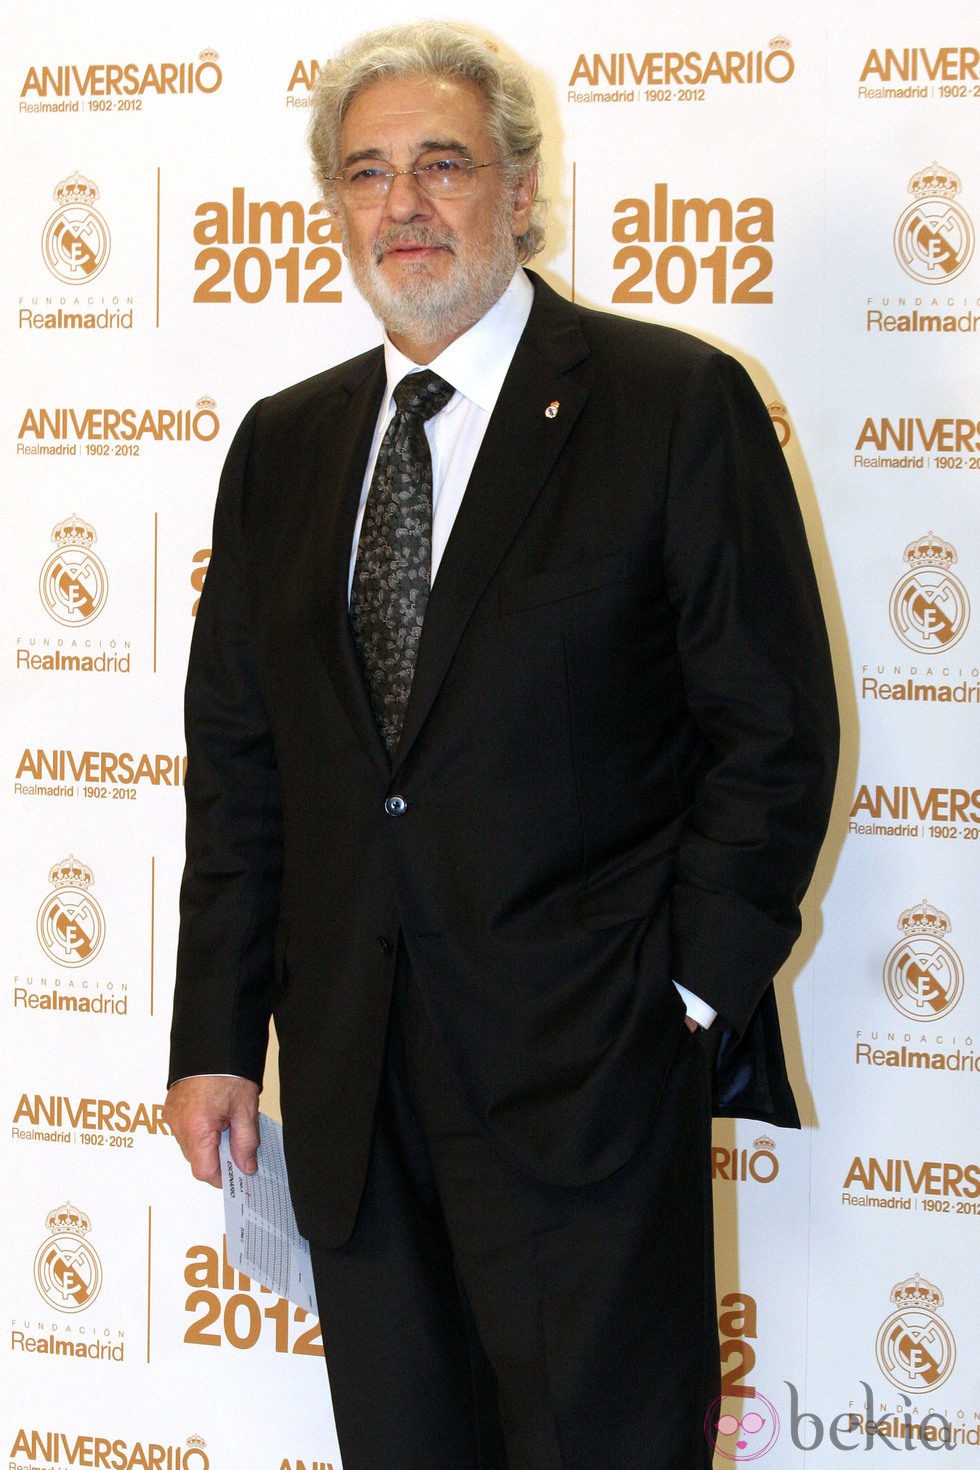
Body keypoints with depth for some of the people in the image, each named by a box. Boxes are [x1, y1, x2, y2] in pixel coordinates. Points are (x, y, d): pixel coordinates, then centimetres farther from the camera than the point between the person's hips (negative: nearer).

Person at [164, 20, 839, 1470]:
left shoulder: (674, 404, -3)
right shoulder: (282, 445, 13)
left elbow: (775, 729, -4)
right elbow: (237, 763, 13)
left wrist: (690, 992, -10)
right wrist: (217, 1038, 8)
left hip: (589, 1074, -5)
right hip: (348, 1081, 5)